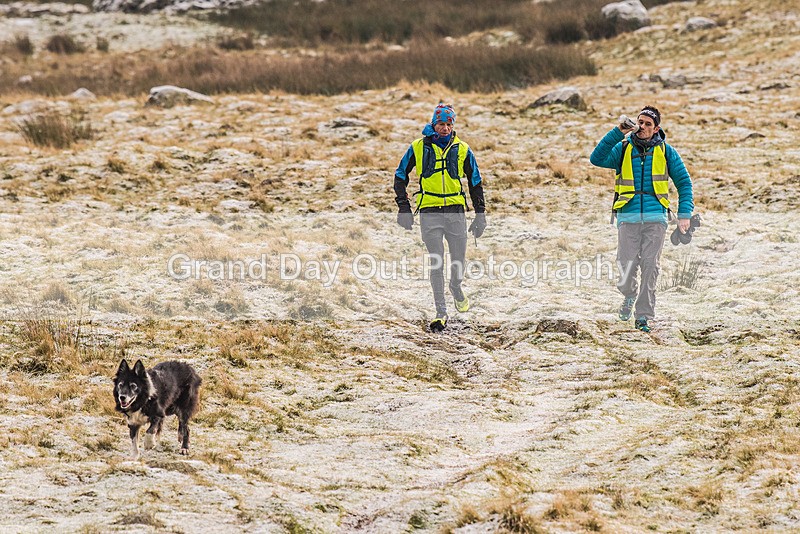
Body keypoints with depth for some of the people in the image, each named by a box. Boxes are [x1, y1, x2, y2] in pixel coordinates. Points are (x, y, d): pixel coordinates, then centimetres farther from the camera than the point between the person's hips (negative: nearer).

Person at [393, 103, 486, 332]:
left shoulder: (462, 150, 5)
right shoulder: (419, 148, 2)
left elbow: (475, 182, 13)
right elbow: (400, 176, 11)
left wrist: (480, 215, 9)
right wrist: (403, 207, 2)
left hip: (456, 210, 1)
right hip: (430, 212, -1)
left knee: (458, 260, 6)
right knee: (436, 263, -6)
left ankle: (456, 288, 41)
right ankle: (441, 312, 0)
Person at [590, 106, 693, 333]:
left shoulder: (665, 151, 10)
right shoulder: (623, 148, 9)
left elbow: (684, 182, 14)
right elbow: (597, 159, -9)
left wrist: (684, 214, 3)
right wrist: (618, 133, -16)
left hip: (655, 217, 0)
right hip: (628, 216, 0)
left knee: (650, 266, -7)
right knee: (627, 265, -5)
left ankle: (644, 316, -1)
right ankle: (630, 295, 27)